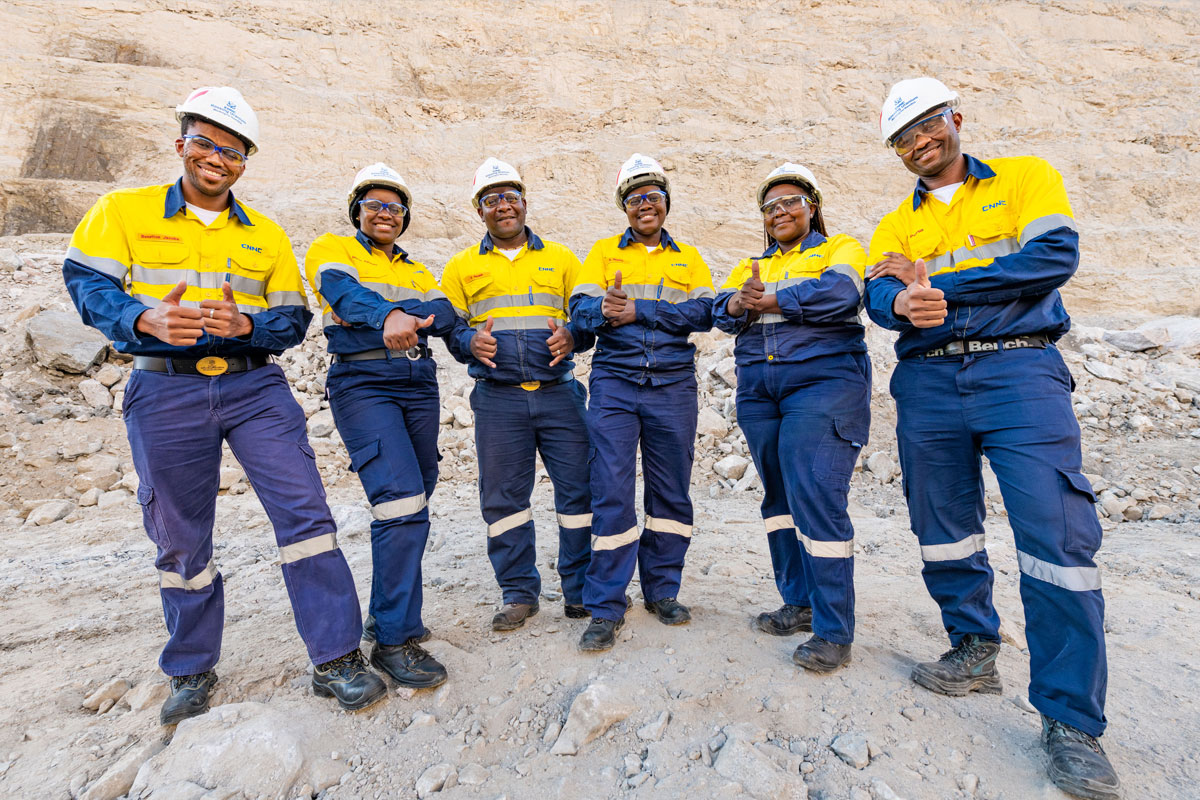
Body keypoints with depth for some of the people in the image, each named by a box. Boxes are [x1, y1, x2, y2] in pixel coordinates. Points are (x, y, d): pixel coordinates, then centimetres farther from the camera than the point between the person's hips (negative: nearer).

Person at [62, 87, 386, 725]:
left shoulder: (267, 235, 13)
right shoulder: (123, 211, 9)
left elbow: (293, 319, 8)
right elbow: (87, 283, 1)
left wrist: (246, 324, -13)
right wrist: (146, 319, -20)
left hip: (256, 387, 1)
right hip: (165, 392, 0)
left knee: (304, 512, -10)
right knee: (180, 537, 10)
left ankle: (336, 659, 0)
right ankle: (191, 672, 30)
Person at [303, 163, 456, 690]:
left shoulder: (416, 271, 22)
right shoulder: (332, 249, 8)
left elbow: (444, 313, 2)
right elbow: (343, 290, -16)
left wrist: (399, 320, -20)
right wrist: (389, 315, -38)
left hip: (419, 386, 6)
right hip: (362, 385, -6)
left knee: (408, 509, 8)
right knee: (403, 504, -18)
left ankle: (387, 615, 25)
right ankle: (393, 640, -6)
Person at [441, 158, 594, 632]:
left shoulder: (560, 259, 14)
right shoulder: (462, 267, 14)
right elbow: (449, 327, 9)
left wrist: (571, 335, -11)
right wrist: (470, 341, -12)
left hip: (559, 393, 0)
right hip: (498, 400, 0)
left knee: (578, 489, 1)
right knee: (504, 496, 4)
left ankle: (581, 591, 18)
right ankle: (519, 594, 20)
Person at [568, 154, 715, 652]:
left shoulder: (689, 257, 16)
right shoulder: (604, 252, 14)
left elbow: (704, 312, -2)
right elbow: (581, 309, 1)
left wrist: (639, 311, -13)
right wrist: (605, 309, -22)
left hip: (673, 386, 2)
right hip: (614, 383, -1)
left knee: (671, 491, 7)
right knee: (611, 492, -7)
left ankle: (662, 590, 24)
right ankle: (605, 609, 3)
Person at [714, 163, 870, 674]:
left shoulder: (839, 247, 10)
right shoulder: (750, 266, 23)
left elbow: (842, 291, -12)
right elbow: (721, 311, 6)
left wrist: (771, 301, -15)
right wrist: (739, 303, -16)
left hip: (823, 379, -5)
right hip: (758, 389, 6)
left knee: (816, 498, -14)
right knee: (779, 495, 9)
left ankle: (833, 631, -3)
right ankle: (800, 603, 23)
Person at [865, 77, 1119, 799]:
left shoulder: (1026, 177, 10)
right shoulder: (897, 225, 16)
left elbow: (1054, 258, -7)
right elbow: (878, 293, -3)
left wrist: (935, 280, -9)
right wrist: (904, 303, -27)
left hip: (1020, 369, -3)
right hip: (928, 381, 4)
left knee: (1059, 537, -10)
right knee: (945, 532, 9)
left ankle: (1071, 719, 3)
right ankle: (975, 654, 28)